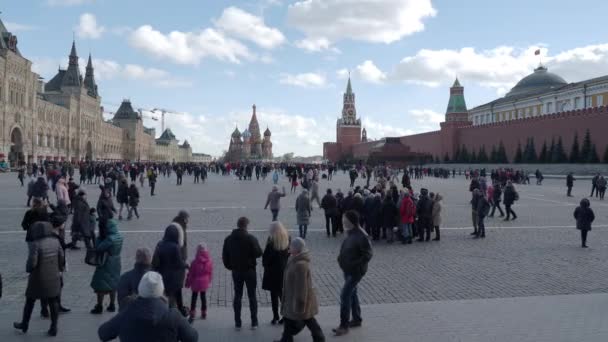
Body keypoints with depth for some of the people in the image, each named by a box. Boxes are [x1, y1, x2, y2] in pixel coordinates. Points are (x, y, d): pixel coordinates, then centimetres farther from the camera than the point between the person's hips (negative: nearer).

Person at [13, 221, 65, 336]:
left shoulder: (35, 244, -21)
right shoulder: (55, 241, -5)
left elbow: (32, 262, -23)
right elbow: (61, 258, 1)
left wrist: (28, 269, -2)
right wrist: (60, 270, 16)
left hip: (38, 279, -4)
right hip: (54, 277, 4)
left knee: (30, 301, 18)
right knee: (53, 302, 11)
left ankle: (24, 325, 35)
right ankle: (53, 328, 13)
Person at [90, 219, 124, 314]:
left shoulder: (110, 239, -26)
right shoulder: (119, 236, -1)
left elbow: (98, 249, -23)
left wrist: (99, 237, -13)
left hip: (106, 265, -8)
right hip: (116, 263, 8)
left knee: (100, 286, 6)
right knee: (113, 284, 18)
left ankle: (99, 307, 14)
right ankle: (112, 305, 26)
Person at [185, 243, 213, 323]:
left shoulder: (195, 262, -20)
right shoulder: (209, 261, -10)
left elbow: (190, 274, -11)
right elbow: (210, 273, 2)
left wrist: (188, 283, 2)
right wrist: (209, 281, 17)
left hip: (196, 283, -3)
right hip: (205, 283, 3)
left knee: (194, 298, 6)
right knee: (203, 297, 16)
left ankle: (192, 315, 4)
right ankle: (204, 313, 24)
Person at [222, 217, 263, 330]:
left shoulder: (229, 239, -1)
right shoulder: (251, 238, -16)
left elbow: (224, 256, 2)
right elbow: (259, 253, -13)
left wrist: (229, 266, 13)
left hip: (236, 271, 3)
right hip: (249, 270, -3)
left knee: (237, 296, 12)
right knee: (252, 296, 8)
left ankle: (237, 323, 14)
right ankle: (254, 322, 12)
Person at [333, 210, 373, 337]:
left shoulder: (361, 236, -23)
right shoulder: (350, 233, 4)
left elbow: (368, 254, -21)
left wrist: (356, 265, -23)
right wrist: (341, 259, 5)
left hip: (355, 271, -9)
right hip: (347, 270, 9)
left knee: (345, 295, -8)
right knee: (351, 293, 19)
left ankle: (344, 325, 2)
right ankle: (357, 319, 35)